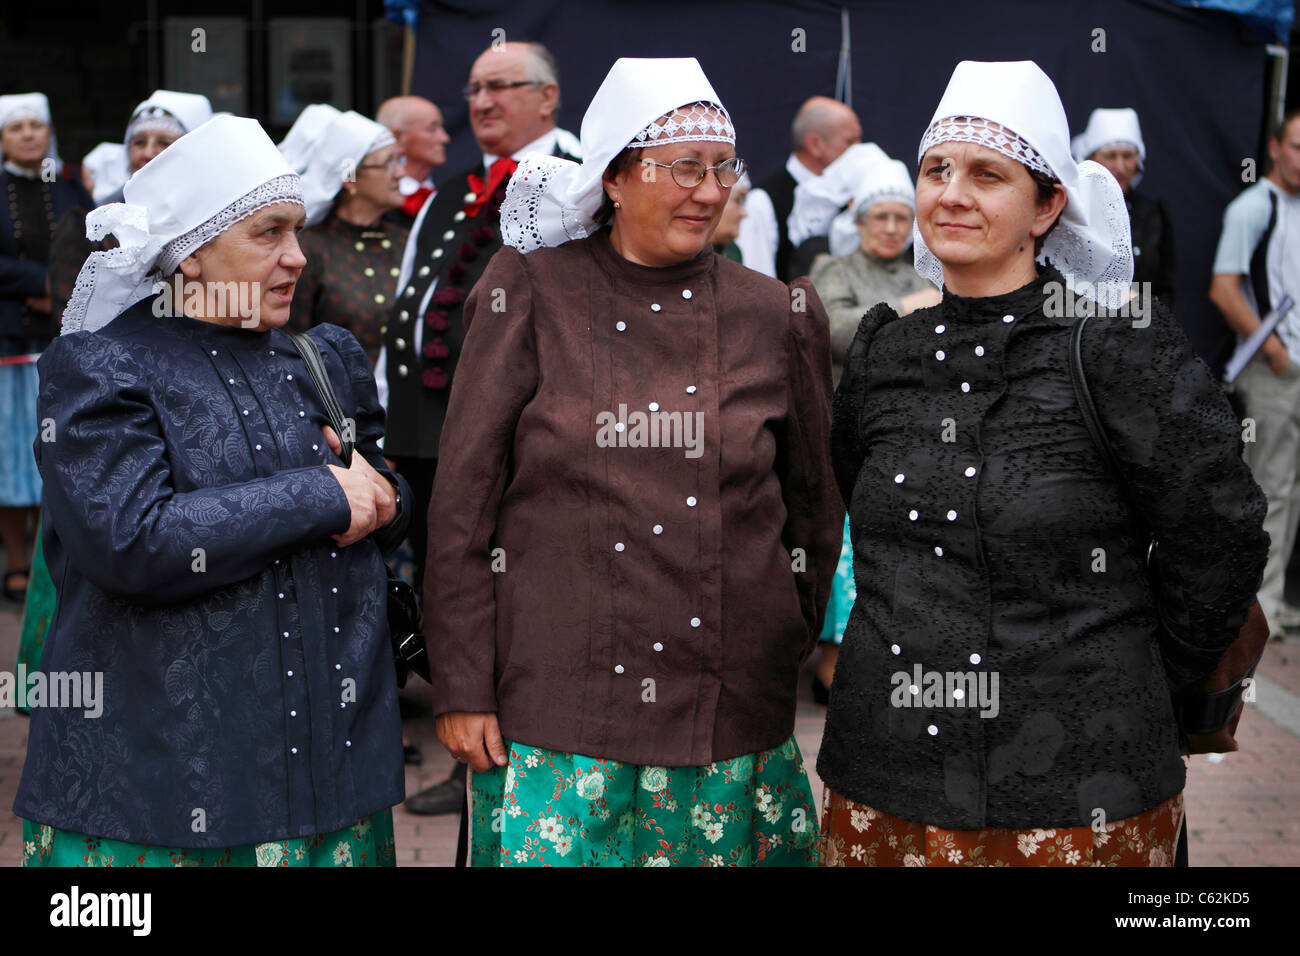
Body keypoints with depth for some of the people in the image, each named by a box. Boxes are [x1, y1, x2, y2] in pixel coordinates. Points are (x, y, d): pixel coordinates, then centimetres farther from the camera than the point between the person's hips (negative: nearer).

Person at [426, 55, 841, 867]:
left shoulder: (777, 315, 4)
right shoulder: (533, 292, -2)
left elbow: (814, 506, 13)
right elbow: (463, 502, -3)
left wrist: (792, 653, 12)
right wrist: (462, 686, -5)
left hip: (729, 717, 2)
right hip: (554, 703, -2)